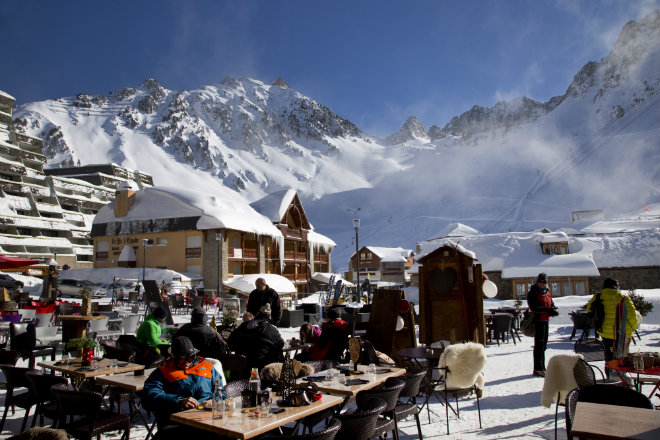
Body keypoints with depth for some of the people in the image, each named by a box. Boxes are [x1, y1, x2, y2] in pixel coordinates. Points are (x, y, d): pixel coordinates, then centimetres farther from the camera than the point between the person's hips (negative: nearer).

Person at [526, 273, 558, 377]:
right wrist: (546, 310, -29)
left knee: (544, 345, 15)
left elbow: (551, 305, 12)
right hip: (538, 321, -8)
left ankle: (541, 367, 25)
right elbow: (533, 307, -19)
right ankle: (538, 369, -6)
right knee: (539, 345, -9)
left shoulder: (547, 292, 17)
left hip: (546, 320, 8)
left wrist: (553, 310, -11)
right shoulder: (532, 293, -8)